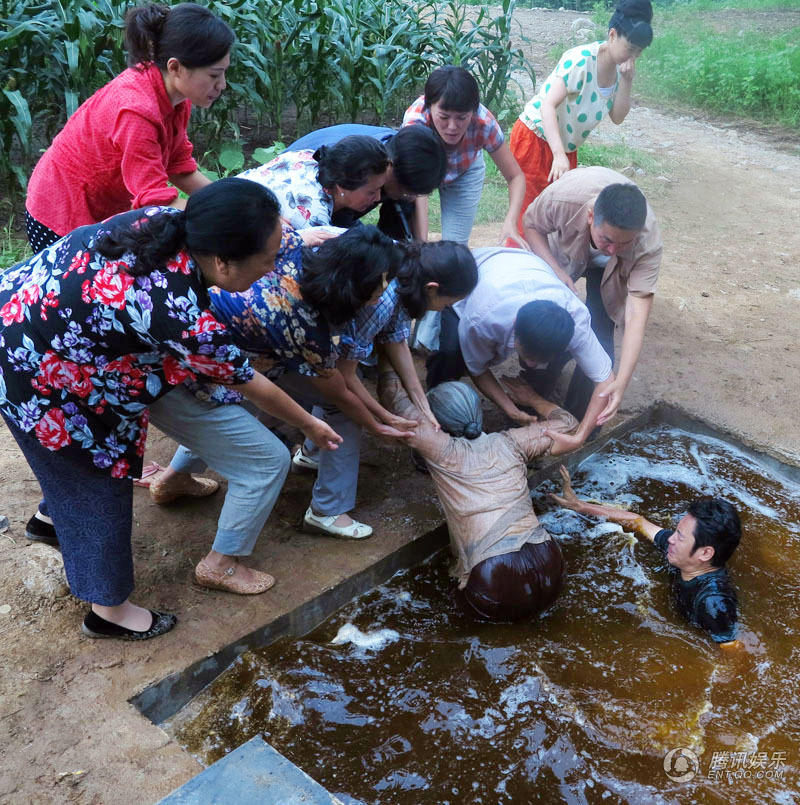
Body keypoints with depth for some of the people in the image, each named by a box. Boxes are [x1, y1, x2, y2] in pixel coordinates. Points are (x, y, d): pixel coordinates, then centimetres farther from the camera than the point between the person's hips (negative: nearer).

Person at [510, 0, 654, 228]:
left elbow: (617, 117, -1)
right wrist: (559, 155, -44)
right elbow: (548, 105, -33)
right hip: (536, 139, -8)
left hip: (566, 147, 8)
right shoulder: (581, 59, -24)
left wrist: (626, 81, -17)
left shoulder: (619, 68, -2)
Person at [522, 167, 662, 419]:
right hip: (561, 252, 1)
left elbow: (637, 314, -44)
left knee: (600, 335, -12)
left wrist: (622, 381, -54)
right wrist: (556, 271, -35)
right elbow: (531, 226, -20)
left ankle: (580, 416, 9)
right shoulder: (563, 197, -43)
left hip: (607, 268, -1)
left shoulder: (648, 244, -41)